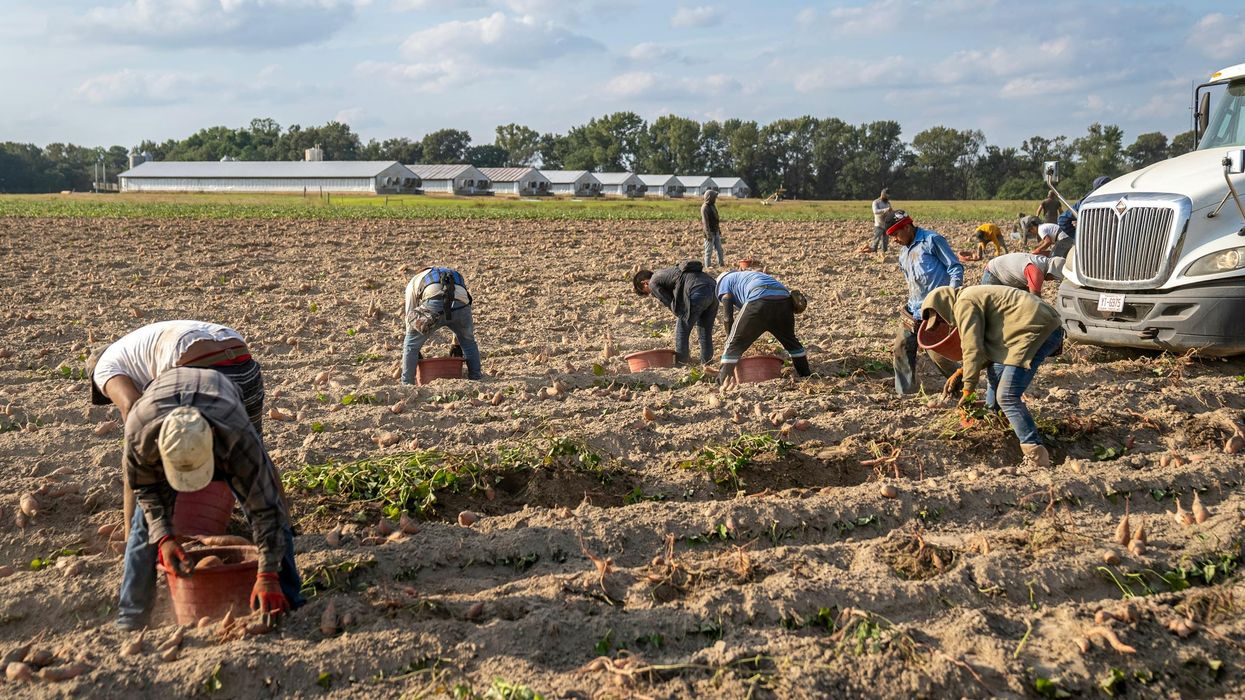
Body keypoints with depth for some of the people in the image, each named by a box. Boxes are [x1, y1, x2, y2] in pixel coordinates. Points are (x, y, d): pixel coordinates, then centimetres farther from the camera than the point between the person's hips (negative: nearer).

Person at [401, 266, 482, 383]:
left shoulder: (414, 281, 37)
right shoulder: (457, 276, 45)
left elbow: (411, 316, 33)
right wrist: (457, 344, 56)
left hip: (433, 305, -3)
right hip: (460, 306, 3)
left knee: (411, 346, 17)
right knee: (469, 343, 30)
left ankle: (406, 385, 17)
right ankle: (476, 379, 29)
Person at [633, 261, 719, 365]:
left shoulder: (653, 283, 9)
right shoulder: (665, 273, 35)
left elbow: (670, 303, 4)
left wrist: (682, 317, 16)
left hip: (698, 292, -9)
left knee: (681, 331, 7)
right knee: (706, 332, 19)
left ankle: (681, 363, 14)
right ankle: (707, 362, 26)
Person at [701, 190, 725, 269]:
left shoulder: (713, 206, 12)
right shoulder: (705, 208, -16)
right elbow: (705, 222, -20)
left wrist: (719, 230, 21)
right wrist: (708, 234, -23)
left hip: (716, 232, 9)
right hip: (710, 233, -9)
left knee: (719, 249, 13)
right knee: (709, 251, -1)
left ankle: (721, 264, 21)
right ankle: (707, 267, 5)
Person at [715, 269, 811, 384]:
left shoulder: (723, 281, 26)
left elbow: (729, 319, 15)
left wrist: (730, 339, 24)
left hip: (759, 300, -6)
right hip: (784, 298, 6)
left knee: (734, 345, 6)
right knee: (790, 341, 29)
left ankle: (722, 384, 3)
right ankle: (807, 375, 38)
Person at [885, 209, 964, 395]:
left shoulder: (932, 240, -7)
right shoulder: (904, 251, 17)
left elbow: (956, 267, -8)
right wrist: (910, 302, 17)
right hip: (913, 308, 8)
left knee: (935, 351, -8)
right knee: (902, 346, 3)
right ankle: (905, 392, 13)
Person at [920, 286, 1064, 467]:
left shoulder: (964, 304, -6)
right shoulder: (975, 297, 25)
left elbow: (973, 348, -11)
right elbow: (986, 347, 25)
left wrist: (968, 388, -2)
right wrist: (960, 373, 18)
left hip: (1038, 330, -11)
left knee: (1007, 396, -14)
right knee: (995, 371, 26)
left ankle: (1036, 455, -19)